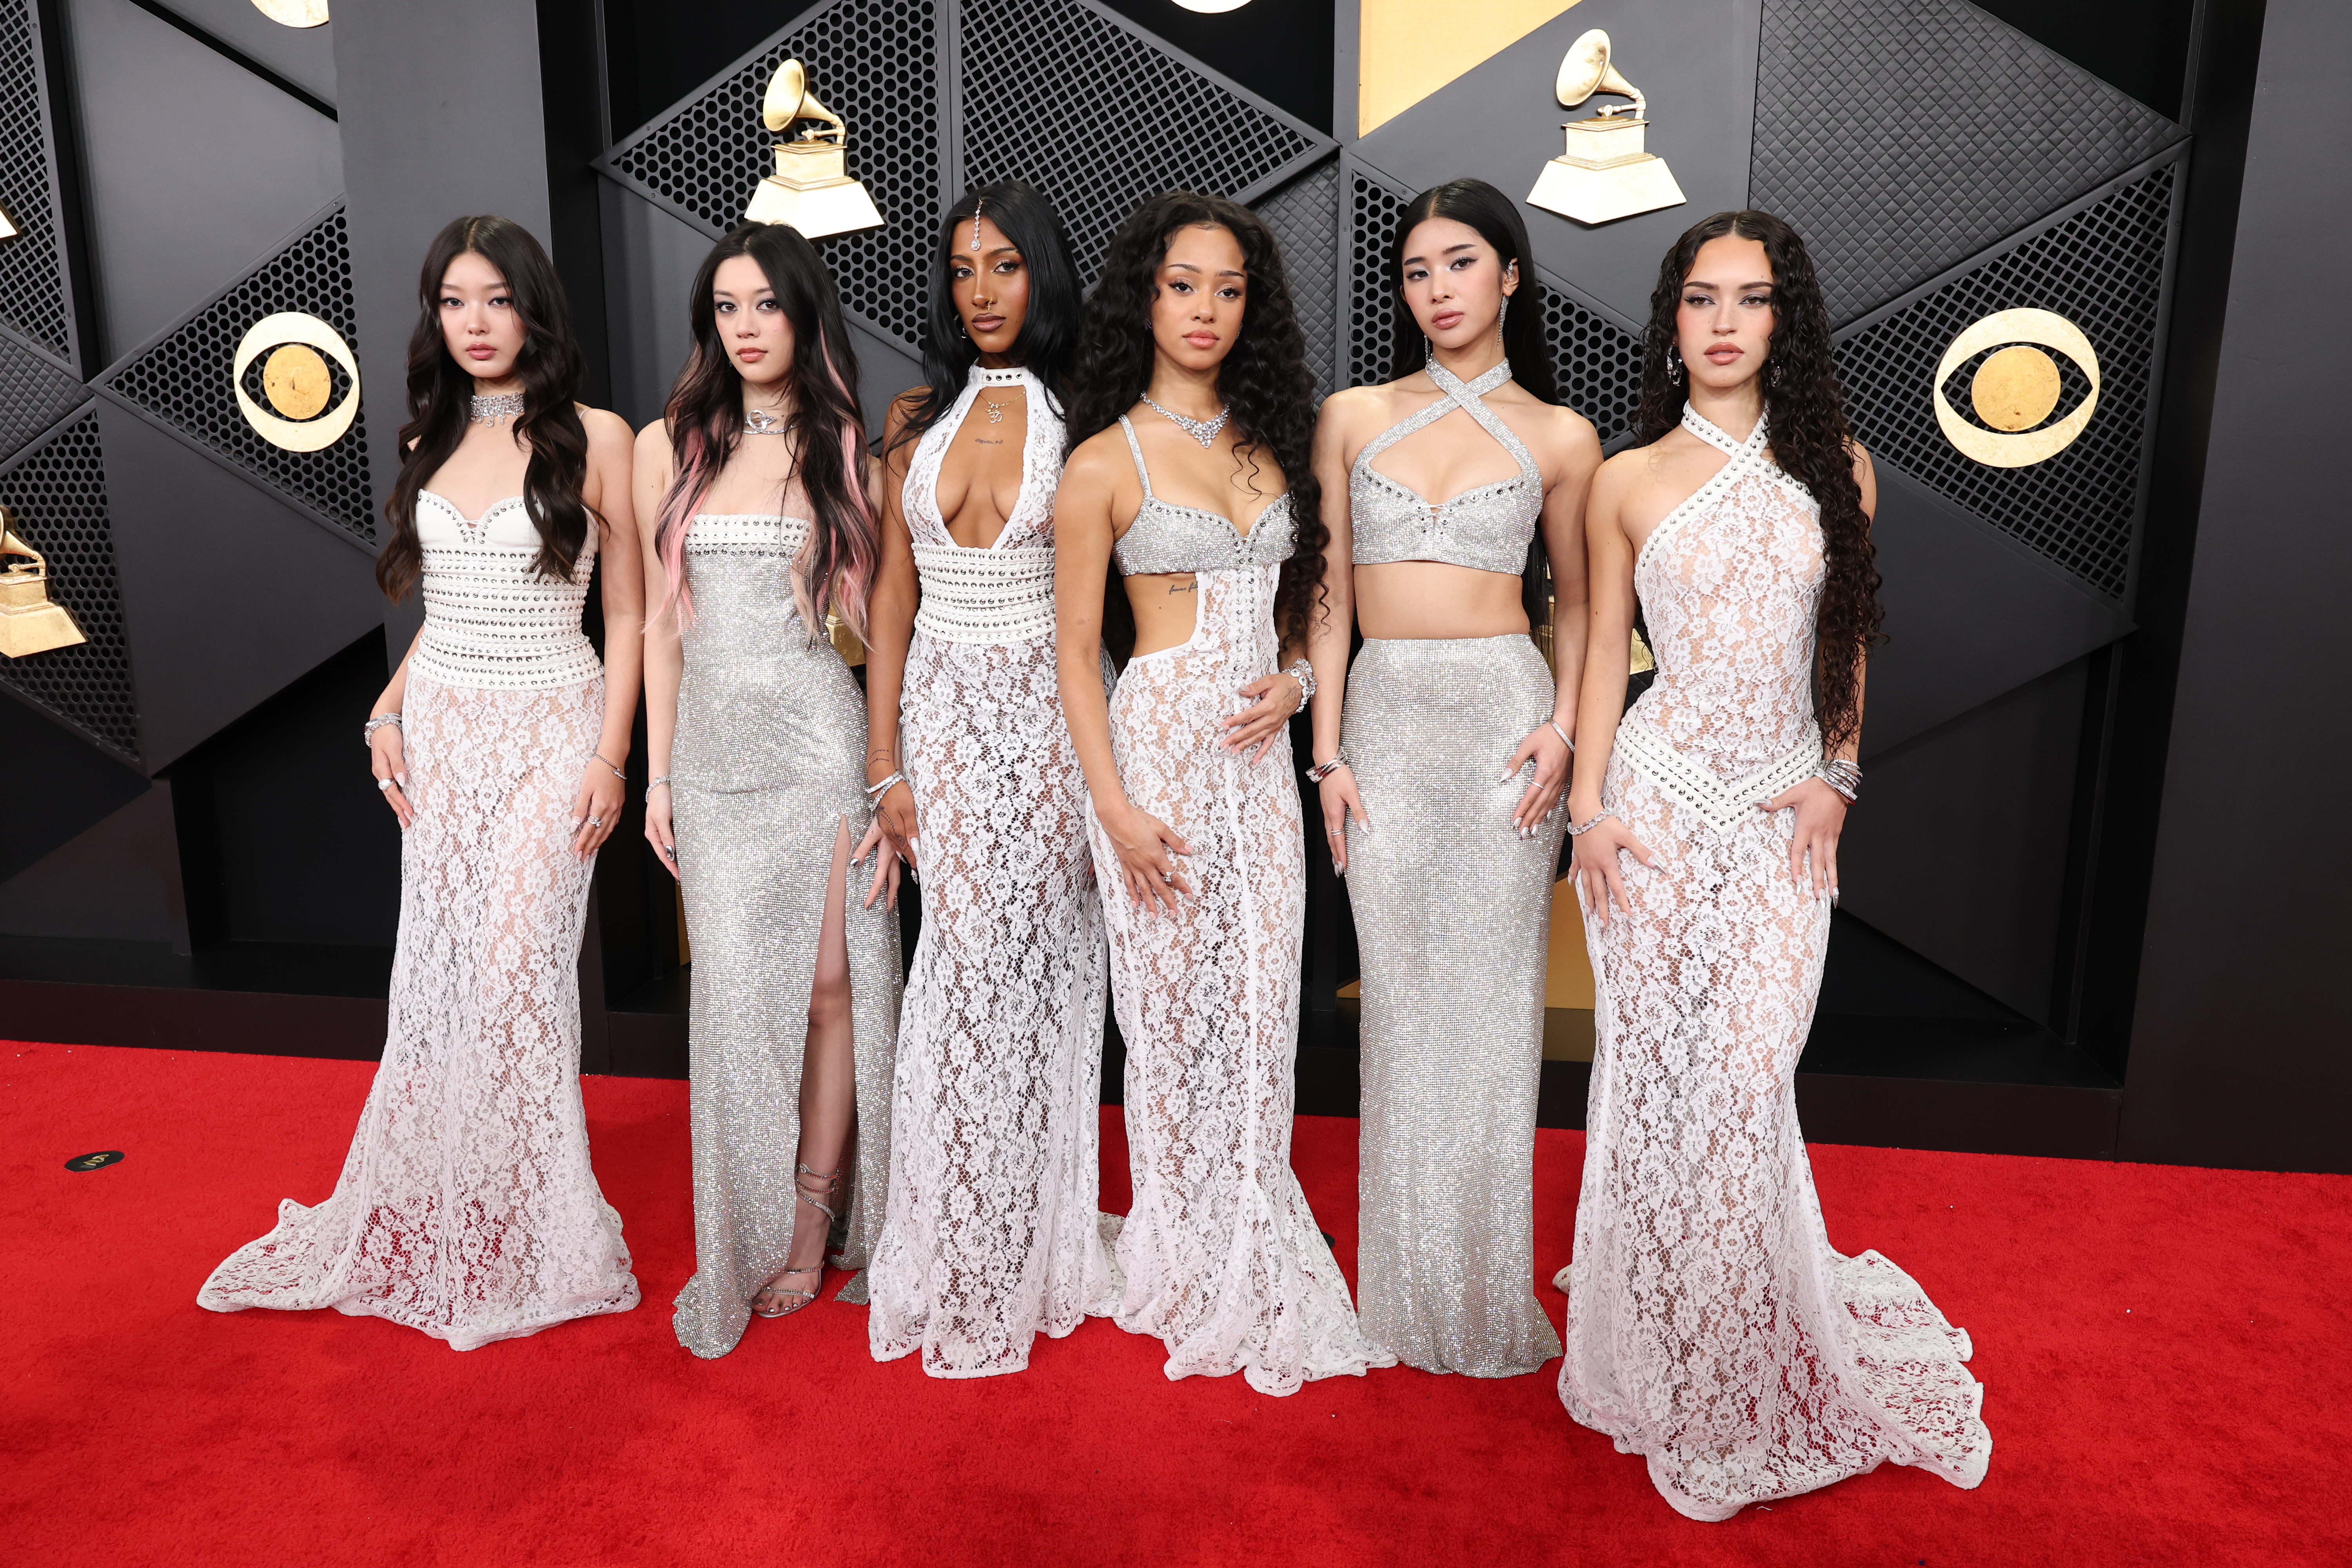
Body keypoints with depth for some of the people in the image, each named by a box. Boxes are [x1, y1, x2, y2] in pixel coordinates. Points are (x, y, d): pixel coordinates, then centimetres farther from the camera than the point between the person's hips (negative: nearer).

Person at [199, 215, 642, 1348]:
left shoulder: (595, 438, -3)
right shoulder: (431, 444, 13)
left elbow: (627, 615, -3)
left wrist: (610, 756, -10)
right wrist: (387, 716, 6)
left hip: (547, 735, -5)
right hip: (439, 734, 5)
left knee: (513, 977, -7)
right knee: (436, 979, 7)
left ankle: (527, 1240, 11)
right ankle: (428, 1222, 23)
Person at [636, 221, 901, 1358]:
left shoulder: (848, 446, 4)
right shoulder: (670, 446, 8)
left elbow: (879, 618, 2)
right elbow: (660, 621, 10)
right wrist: (657, 773, 6)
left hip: (824, 740, -2)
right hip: (714, 745, 2)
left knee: (830, 985, 2)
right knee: (739, 994, 4)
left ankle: (813, 1223, 18)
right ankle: (748, 1238, 20)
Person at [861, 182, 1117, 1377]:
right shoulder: (917, 418, 9)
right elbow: (892, 596, 8)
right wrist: (885, 762, 2)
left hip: (1048, 707, -2)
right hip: (941, 707, 2)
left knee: (1031, 958, 1)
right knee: (969, 957, 0)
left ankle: (1032, 1247, 21)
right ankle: (964, 1265, 18)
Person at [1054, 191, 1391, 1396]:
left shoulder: (1270, 440, 12)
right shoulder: (1106, 461, -3)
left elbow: (1305, 603, 18)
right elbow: (1075, 652, -4)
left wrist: (1296, 681, -3)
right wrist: (1116, 806, -12)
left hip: (1260, 752, 5)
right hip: (1159, 742, -4)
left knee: (1258, 1015, 8)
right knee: (1177, 1014, 3)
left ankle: (1251, 1272, 25)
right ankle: (1195, 1276, 21)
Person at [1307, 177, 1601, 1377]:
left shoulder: (1558, 437, 5)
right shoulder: (1353, 417, 8)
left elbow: (1575, 601, 12)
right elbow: (1329, 595, 7)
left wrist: (1566, 724, -6)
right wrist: (1329, 752, -1)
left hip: (1502, 716, -1)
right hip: (1384, 720, 2)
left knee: (1491, 1000, 2)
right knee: (1402, 1004, 6)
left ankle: (1488, 1300, 19)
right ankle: (1408, 1290, 21)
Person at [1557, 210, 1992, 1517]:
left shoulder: (1836, 469, 8)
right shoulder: (1629, 481, 4)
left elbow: (1849, 645, 13)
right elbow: (1606, 651, 6)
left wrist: (1837, 778, 2)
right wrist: (1588, 801, -2)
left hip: (1785, 812, 1)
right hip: (1662, 798, 0)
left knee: (1743, 1079, -4)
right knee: (1665, 1076, 2)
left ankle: (1755, 1356, 20)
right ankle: (1675, 1358, 22)